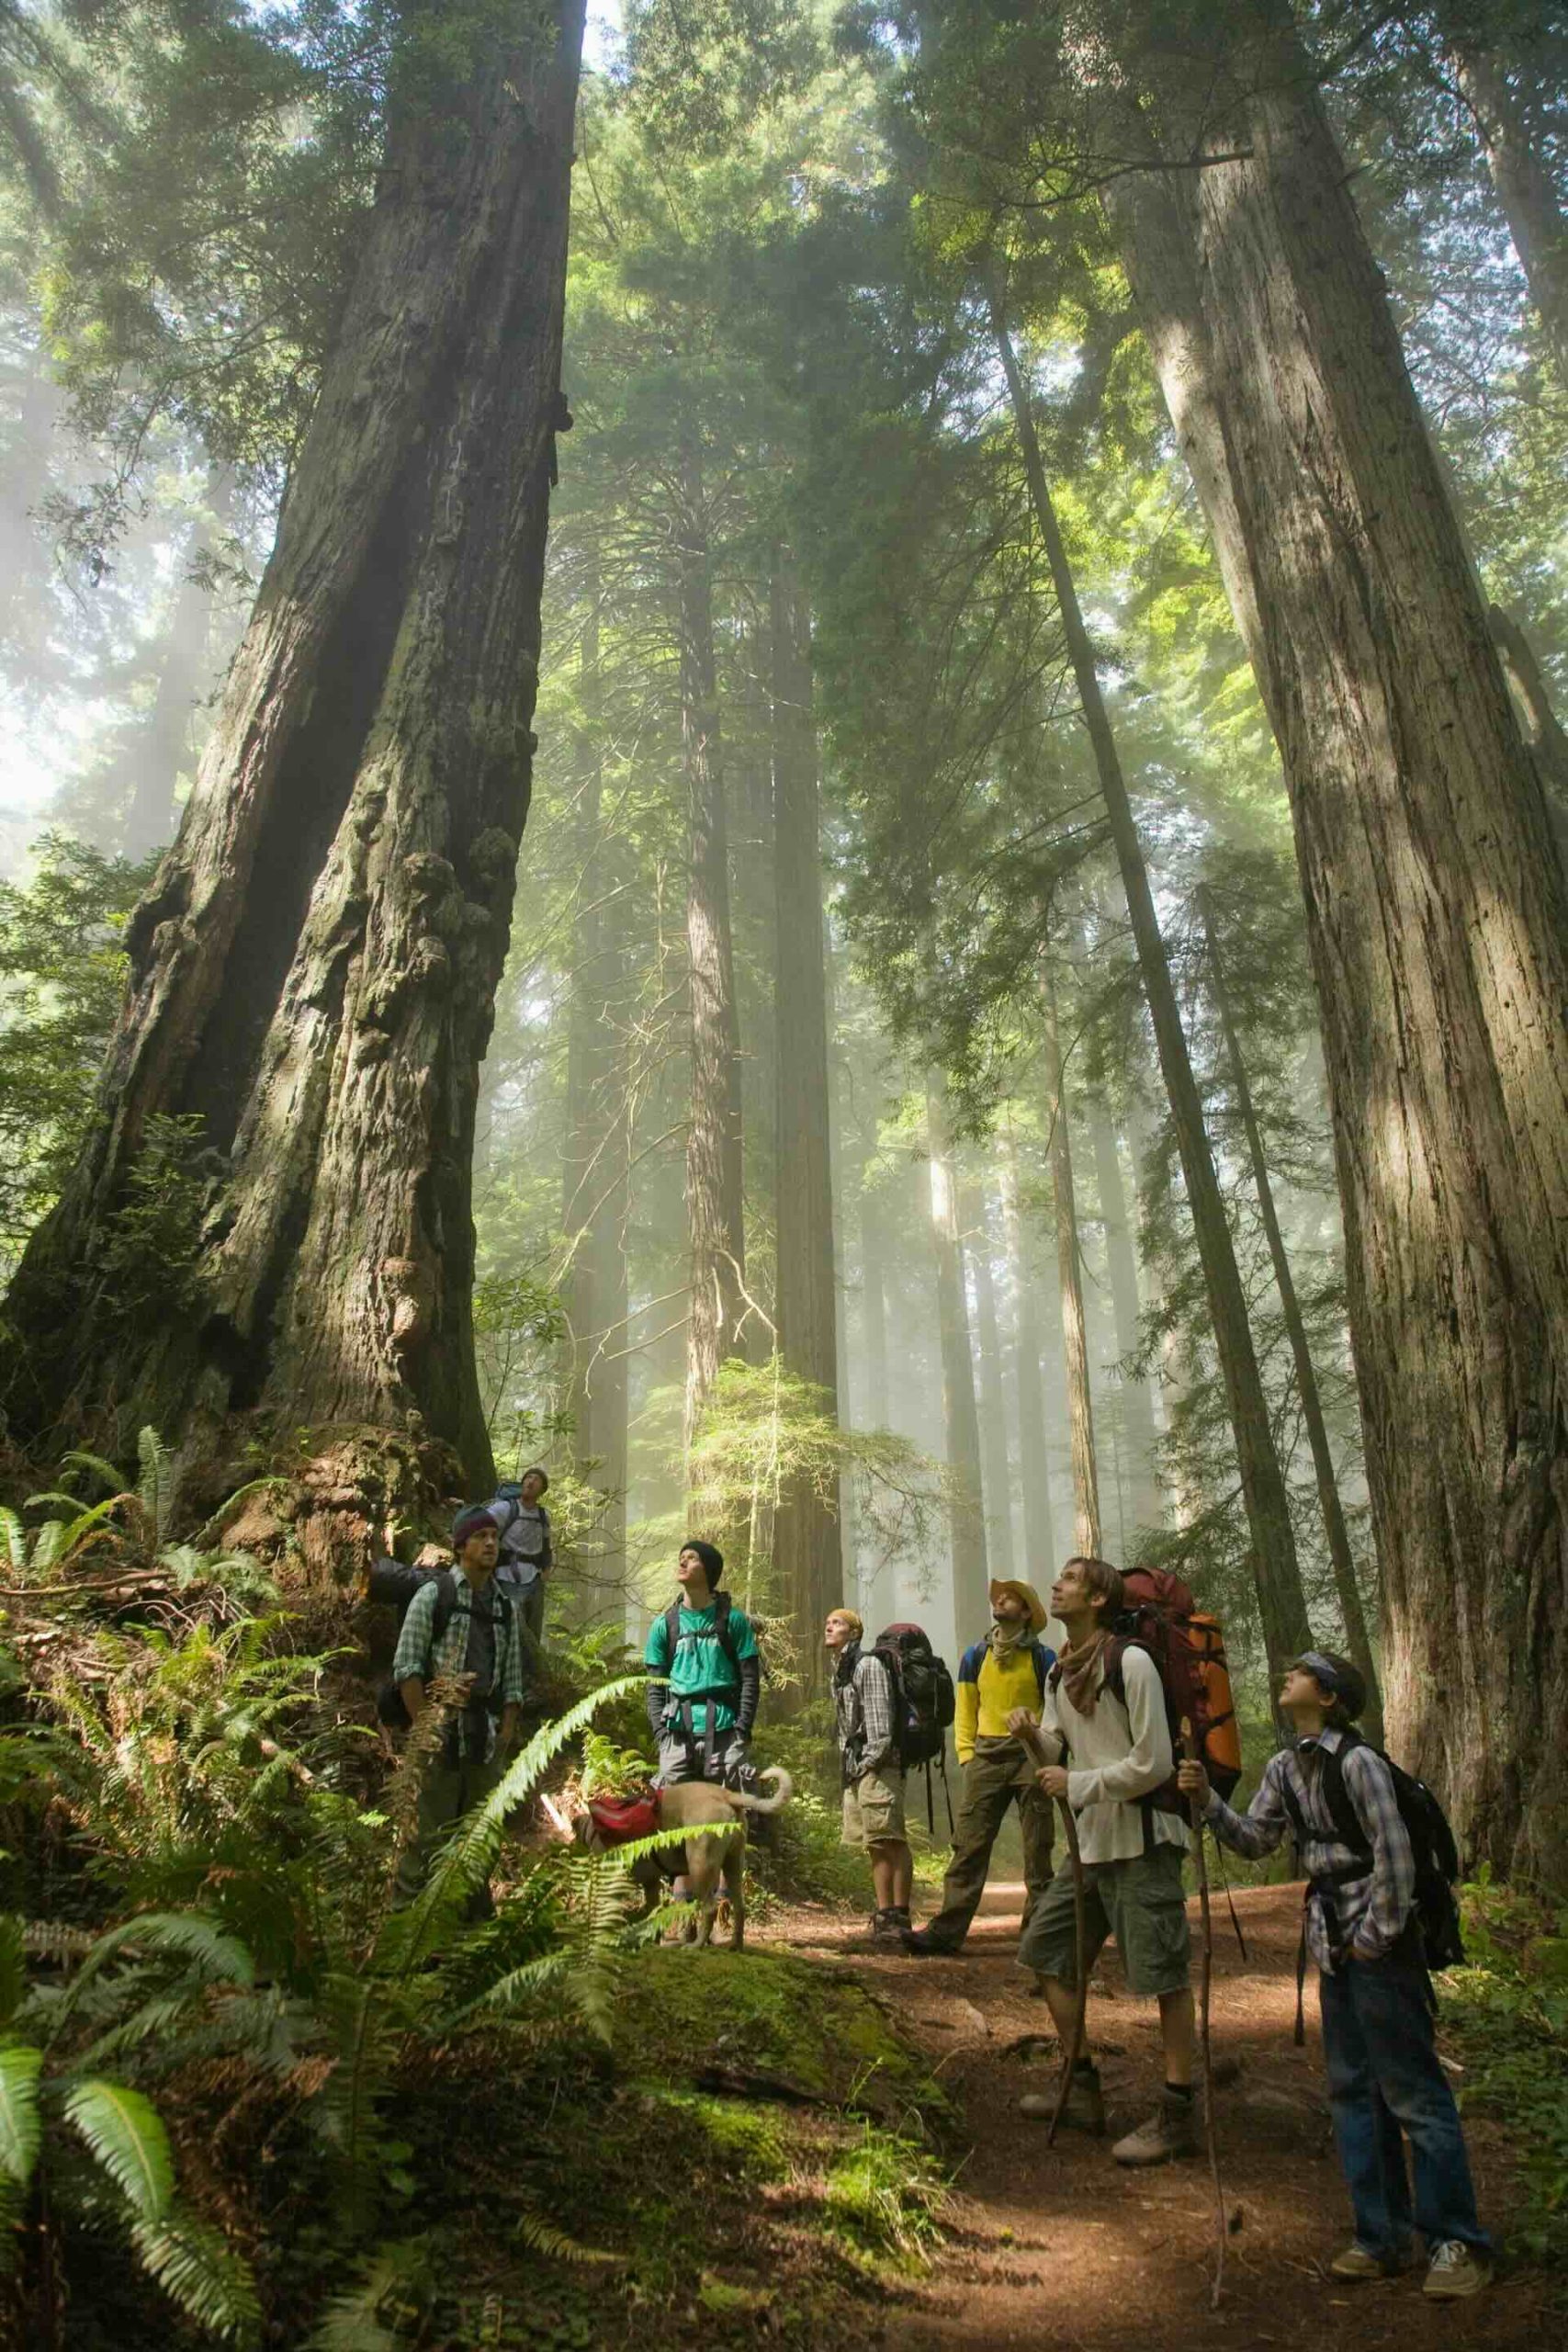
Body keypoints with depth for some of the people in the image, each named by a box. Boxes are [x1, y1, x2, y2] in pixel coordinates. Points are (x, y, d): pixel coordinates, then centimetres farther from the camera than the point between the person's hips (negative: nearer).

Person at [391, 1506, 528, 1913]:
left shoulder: (507, 1608, 14)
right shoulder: (433, 1595, 2)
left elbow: (513, 1680, 13)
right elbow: (405, 1665, -4)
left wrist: (506, 1737, 3)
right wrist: (424, 1725, -11)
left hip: (488, 1733, 4)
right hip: (443, 1728, -4)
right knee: (434, 1829, -5)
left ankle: (476, 1914, 19)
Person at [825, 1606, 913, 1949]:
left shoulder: (868, 1664, -8)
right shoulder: (839, 1672, 20)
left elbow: (880, 1720, -15)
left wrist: (869, 1763, -17)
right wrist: (848, 1768, 13)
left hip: (876, 1766, -9)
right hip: (855, 1768, 9)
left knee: (889, 1841, -10)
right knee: (874, 1844, 10)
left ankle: (898, 1917, -10)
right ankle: (884, 1915, 13)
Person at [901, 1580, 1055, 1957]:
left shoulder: (1043, 1658, 3)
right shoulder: (974, 1657, 11)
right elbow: (964, 1713, 14)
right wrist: (967, 1755, 4)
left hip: (1030, 1757, -2)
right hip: (986, 1757, 2)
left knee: (1037, 1848, 4)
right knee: (969, 1844, -4)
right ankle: (947, 1929, -5)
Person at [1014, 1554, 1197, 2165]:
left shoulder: (1130, 1663, -16)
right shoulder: (1059, 1673, 8)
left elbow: (1153, 1764, -18)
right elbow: (1051, 1748, 10)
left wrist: (1077, 1785, -14)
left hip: (1143, 1840, -9)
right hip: (1091, 1839, 9)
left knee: (1163, 1974, -2)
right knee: (1047, 1949, 12)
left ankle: (1177, 2117, 9)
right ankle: (1082, 2092, 24)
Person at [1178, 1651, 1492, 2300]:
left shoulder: (1357, 1761, -18)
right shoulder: (1283, 1768, 7)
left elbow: (1394, 1852, -18)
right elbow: (1256, 1838, 10)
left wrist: (1379, 1934, -14)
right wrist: (1208, 1801, -5)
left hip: (1378, 1944, -8)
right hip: (1332, 1943, 8)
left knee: (1412, 2090, -1)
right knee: (1352, 2089, 13)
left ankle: (1456, 2242, 11)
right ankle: (1382, 2237, 23)